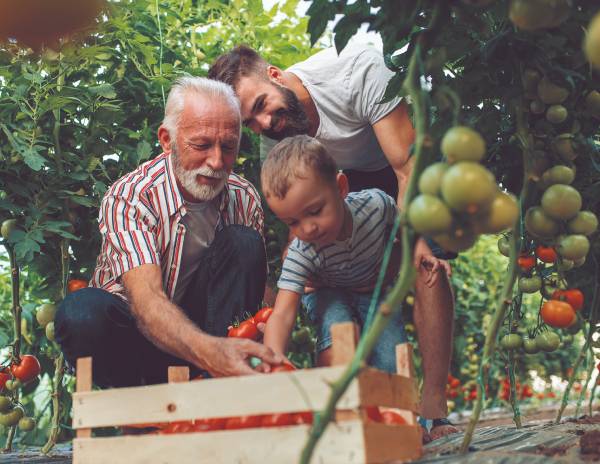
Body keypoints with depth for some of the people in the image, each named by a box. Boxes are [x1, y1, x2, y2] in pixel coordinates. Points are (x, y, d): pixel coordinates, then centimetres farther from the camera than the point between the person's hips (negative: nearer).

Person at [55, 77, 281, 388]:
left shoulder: (245, 198, -8)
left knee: (243, 242, -21)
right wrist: (209, 351, -59)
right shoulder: (127, 199, -23)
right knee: (81, 311, -37)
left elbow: (257, 285, -5)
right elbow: (146, 299, -38)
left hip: (199, 321, 4)